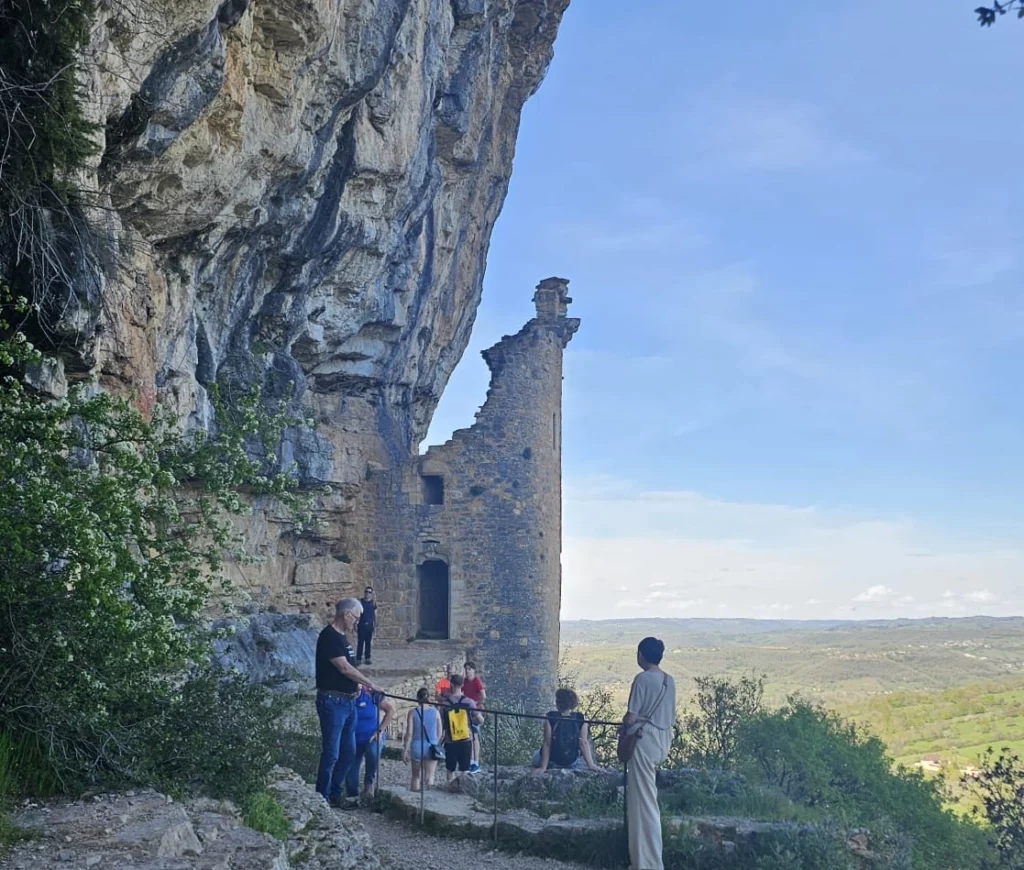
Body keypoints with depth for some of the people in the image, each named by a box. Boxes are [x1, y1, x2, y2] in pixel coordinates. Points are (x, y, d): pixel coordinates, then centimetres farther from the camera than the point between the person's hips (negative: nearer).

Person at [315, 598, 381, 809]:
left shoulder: (342, 637, 15)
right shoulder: (329, 636, -14)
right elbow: (343, 667, -20)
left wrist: (356, 684, 6)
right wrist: (368, 683, -13)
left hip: (348, 702, 10)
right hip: (332, 701, -10)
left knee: (348, 752, 14)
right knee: (331, 753, -5)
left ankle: (335, 795, 23)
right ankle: (323, 797, 4)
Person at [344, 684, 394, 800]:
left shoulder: (371, 694, -13)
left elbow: (391, 709, -8)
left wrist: (380, 730, -11)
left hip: (372, 737, -2)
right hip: (354, 740, 3)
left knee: (373, 752, -36)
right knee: (350, 774, -4)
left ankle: (369, 781, -11)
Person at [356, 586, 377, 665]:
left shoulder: (373, 603, 6)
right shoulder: (359, 602, -1)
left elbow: (375, 615, 8)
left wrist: (375, 625, 5)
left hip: (370, 625, 2)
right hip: (361, 625, -2)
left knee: (369, 642, 6)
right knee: (360, 642, -4)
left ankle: (368, 658, 14)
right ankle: (358, 659, -1)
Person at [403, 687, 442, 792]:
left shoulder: (413, 712, -5)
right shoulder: (435, 711, -1)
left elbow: (409, 733, -6)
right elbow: (439, 733, 4)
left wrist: (406, 750, 1)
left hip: (417, 747, 0)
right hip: (431, 748, 0)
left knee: (416, 776, 17)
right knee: (429, 778, 4)